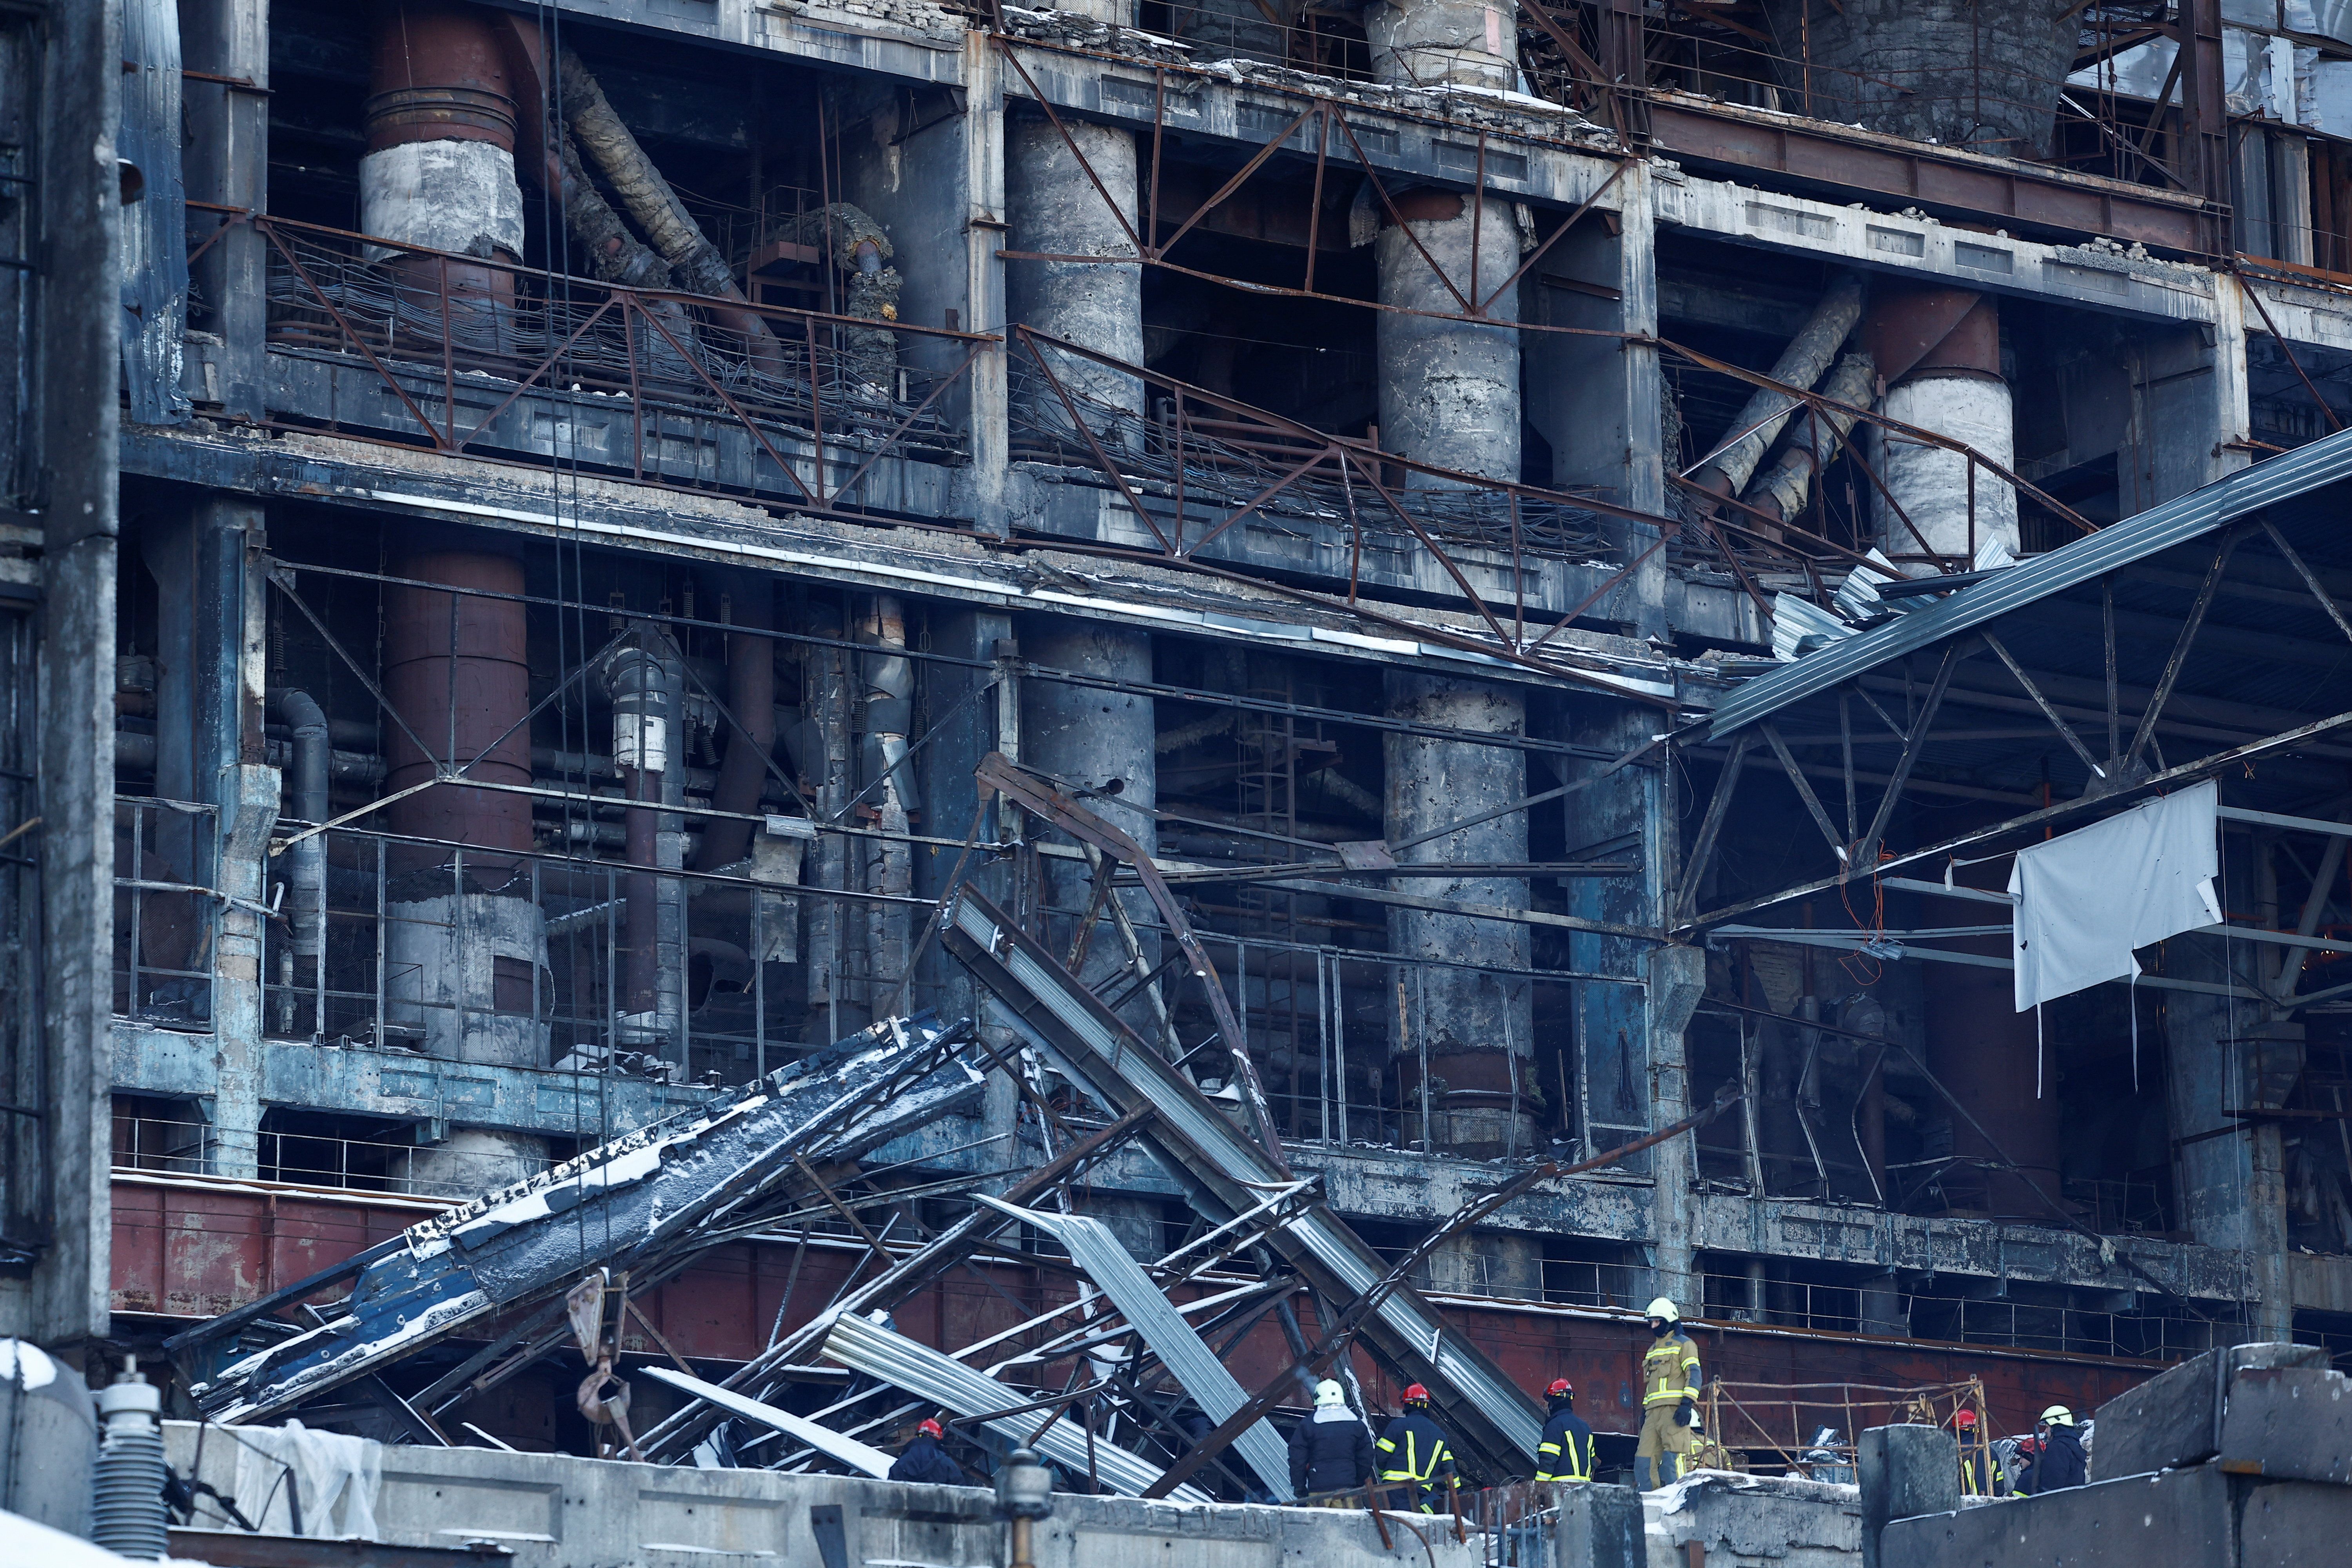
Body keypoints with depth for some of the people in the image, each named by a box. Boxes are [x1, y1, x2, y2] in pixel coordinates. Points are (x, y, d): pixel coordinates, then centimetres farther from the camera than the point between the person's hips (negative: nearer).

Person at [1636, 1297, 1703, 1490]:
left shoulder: (1683, 1344, 3)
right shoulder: (1654, 1349, 27)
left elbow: (1694, 1375, -7)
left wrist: (1687, 1404, -17)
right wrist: (1644, 1409, 22)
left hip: (1675, 1409, -8)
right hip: (1654, 1412, 8)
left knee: (1672, 1460, -16)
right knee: (1644, 1461, -1)